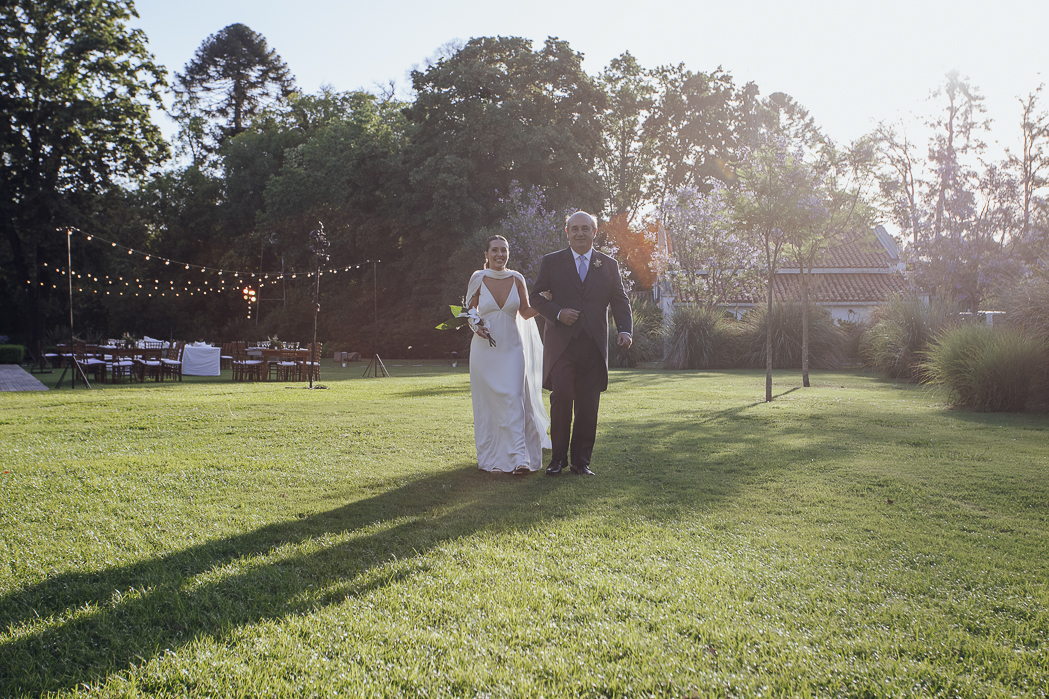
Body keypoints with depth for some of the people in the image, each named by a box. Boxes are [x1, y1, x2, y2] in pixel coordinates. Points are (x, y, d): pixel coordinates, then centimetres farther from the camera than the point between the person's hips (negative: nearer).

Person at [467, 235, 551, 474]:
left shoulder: (516, 279, 2)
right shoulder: (478, 279, -1)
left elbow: (525, 312, 9)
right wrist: (475, 327, -12)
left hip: (512, 348, 0)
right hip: (485, 349, 0)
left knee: (513, 400, -10)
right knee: (487, 404, 5)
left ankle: (519, 458, -12)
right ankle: (490, 456, 20)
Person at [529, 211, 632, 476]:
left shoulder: (609, 265, 13)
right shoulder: (551, 262, 8)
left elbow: (620, 301, 11)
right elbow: (536, 296, 8)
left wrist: (625, 330, -6)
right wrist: (557, 313, -11)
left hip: (594, 346, 2)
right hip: (561, 343, -2)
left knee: (588, 405, 1)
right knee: (561, 395, -14)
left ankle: (581, 460, 12)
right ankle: (558, 457, 0)